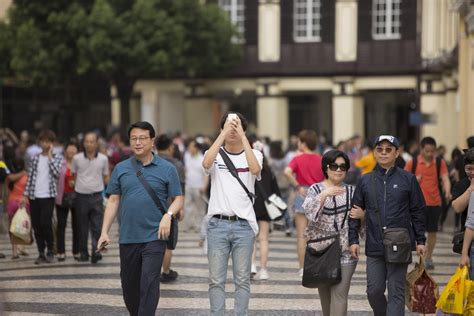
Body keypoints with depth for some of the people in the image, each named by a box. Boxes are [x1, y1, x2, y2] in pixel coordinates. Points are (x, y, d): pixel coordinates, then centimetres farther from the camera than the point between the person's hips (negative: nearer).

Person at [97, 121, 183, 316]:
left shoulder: (166, 169, 1)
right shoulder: (121, 169, 8)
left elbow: (178, 198, 2)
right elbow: (113, 201, 9)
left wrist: (169, 215, -18)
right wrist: (105, 231, 2)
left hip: (154, 236, -3)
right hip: (127, 237, 3)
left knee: (149, 284, -9)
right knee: (129, 285, 12)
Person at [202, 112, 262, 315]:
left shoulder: (253, 154, 4)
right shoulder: (216, 154, 4)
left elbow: (255, 169, -20)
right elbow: (206, 164, -20)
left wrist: (242, 136, -19)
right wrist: (223, 134, -20)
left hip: (244, 224, 0)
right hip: (218, 224, 0)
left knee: (242, 280, 6)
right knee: (216, 280, 4)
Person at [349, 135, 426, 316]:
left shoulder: (408, 179, 1)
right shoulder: (366, 181, 6)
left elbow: (417, 211, 4)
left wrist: (420, 240, 2)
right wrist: (353, 239, 2)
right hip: (374, 246, 2)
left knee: (396, 292, -1)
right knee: (374, 290, 6)